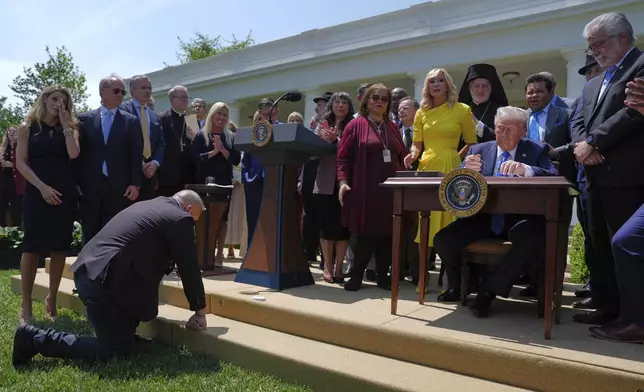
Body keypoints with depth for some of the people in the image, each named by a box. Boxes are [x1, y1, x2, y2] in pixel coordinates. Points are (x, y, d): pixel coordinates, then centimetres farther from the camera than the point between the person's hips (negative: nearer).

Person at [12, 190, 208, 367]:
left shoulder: (146, 205, 22)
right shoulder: (180, 219, -4)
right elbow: (189, 267, -1)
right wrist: (200, 311, 10)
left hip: (89, 273, 10)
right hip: (104, 282, -10)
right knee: (117, 351, -1)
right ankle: (36, 338, -1)